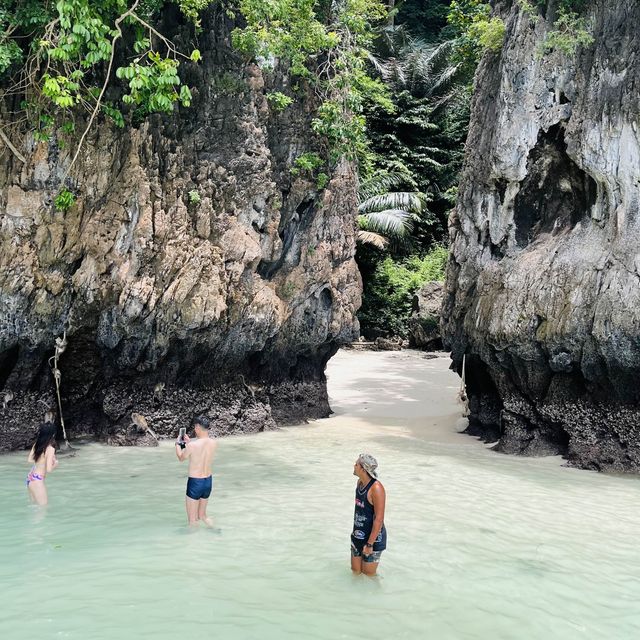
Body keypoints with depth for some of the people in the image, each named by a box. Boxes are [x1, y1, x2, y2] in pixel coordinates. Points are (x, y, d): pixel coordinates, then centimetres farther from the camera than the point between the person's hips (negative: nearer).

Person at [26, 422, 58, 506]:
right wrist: (55, 464, -1)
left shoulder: (36, 444, 1)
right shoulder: (50, 449, -19)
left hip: (30, 477, 8)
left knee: (35, 505, 21)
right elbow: (48, 469, -21)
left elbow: (30, 460, 12)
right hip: (37, 480, -8)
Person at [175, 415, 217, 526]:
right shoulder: (214, 443, -6)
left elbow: (181, 458, 0)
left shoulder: (192, 446, -21)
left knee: (192, 520, 9)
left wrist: (177, 445, 18)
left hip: (195, 482, -6)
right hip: (208, 481, 6)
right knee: (202, 515, 24)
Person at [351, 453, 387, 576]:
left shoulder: (376, 488, -24)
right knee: (355, 572, 14)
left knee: (368, 575, 5)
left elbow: (379, 519, -23)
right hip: (358, 536, 8)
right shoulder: (360, 482, 2)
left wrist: (369, 544, -22)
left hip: (373, 537, -8)